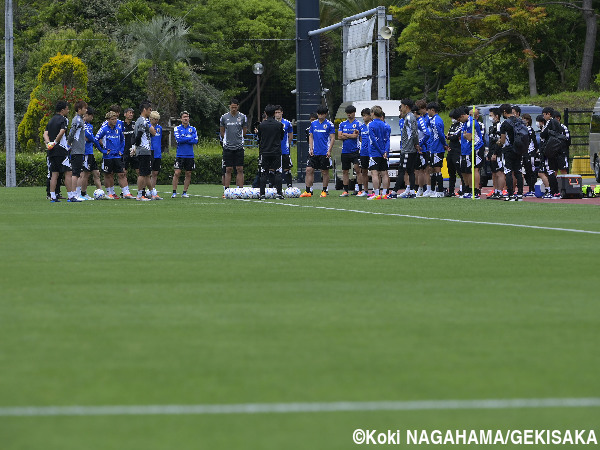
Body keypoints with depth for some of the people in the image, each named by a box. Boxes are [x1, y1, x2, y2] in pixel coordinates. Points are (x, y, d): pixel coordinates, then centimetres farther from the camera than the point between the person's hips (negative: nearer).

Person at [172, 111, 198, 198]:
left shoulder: (193, 129, 9)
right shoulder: (177, 128, 3)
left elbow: (195, 141, -4)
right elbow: (178, 139, -13)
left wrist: (184, 140, -10)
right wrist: (190, 138, -8)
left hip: (190, 155, 3)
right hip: (180, 154, -3)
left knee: (188, 174, 4)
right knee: (177, 173, -9)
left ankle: (185, 192, 12)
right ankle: (174, 192, -3)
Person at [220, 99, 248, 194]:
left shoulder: (242, 117, 4)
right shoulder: (224, 117, 5)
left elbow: (244, 132, 12)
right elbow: (222, 133, 14)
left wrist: (238, 139, 9)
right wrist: (226, 140, 7)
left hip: (239, 147, 0)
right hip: (227, 147, 0)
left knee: (240, 170, -2)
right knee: (228, 170, 0)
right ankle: (226, 191, 2)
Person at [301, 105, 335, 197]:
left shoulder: (329, 124, -2)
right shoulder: (313, 124, 10)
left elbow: (332, 138, -3)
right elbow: (311, 137, 13)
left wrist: (329, 151, -11)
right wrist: (311, 149, 2)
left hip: (325, 153, -4)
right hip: (314, 152, 4)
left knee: (325, 172, 3)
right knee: (309, 170, -4)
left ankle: (324, 191, 13)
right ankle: (308, 191, -1)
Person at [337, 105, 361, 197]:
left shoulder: (358, 124, 0)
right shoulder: (343, 124, 13)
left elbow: (356, 135, -13)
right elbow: (339, 136, 2)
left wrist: (345, 135, -3)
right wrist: (351, 136, -6)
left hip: (355, 150, -5)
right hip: (345, 150, 5)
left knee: (357, 169, -11)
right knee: (345, 171, 7)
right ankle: (345, 191, 12)